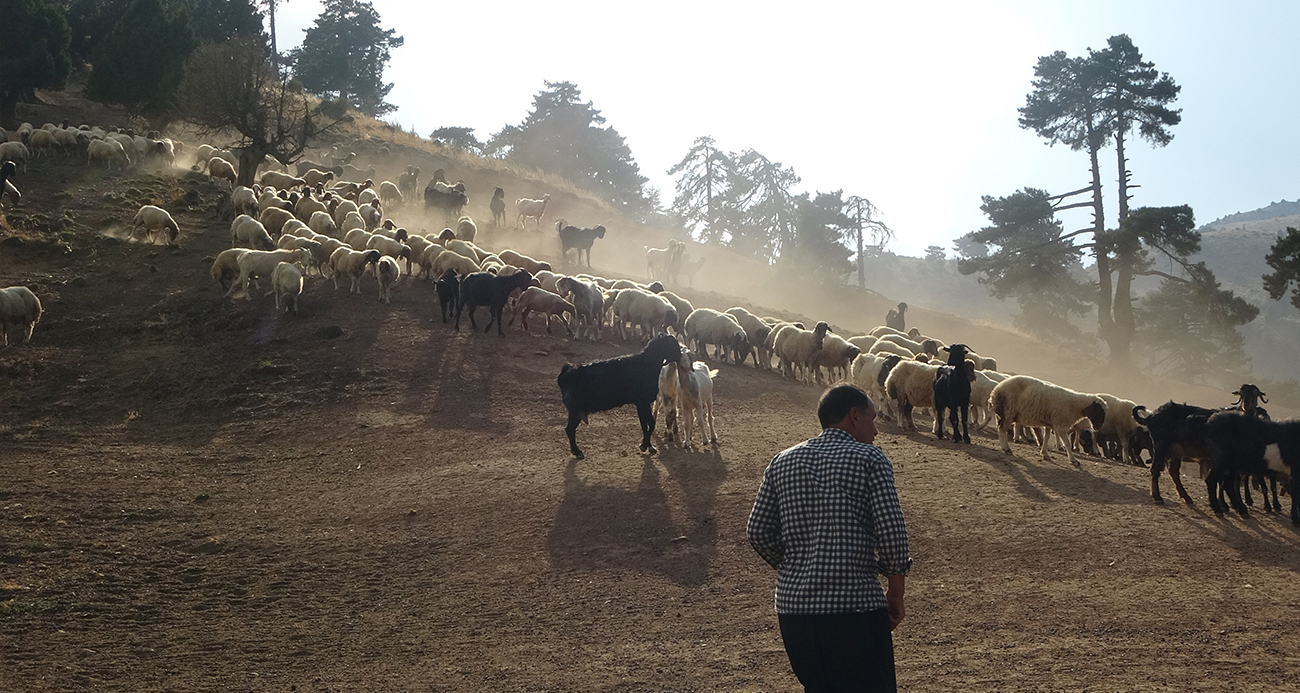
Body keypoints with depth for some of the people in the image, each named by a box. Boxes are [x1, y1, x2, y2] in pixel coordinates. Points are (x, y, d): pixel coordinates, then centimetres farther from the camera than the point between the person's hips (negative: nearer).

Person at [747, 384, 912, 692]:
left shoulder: (782, 462, 12)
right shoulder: (870, 459, -3)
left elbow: (758, 530, 8)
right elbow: (891, 532, -9)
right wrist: (896, 594, 2)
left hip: (793, 606, 6)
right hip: (855, 604, -6)